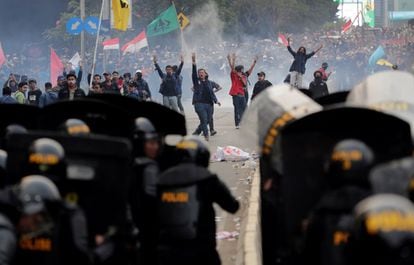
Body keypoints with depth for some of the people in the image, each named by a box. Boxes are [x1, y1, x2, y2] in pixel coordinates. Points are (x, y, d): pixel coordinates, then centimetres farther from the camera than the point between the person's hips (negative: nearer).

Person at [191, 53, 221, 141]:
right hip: (199, 103, -4)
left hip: (209, 104, 4)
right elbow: (194, 73, -10)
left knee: (208, 120, 7)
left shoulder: (209, 83, 14)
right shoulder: (196, 81, 3)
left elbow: (212, 93, 13)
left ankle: (196, 132, 25)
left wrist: (216, 101, -1)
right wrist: (194, 62, -22)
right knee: (204, 120, -12)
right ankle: (206, 135, -5)